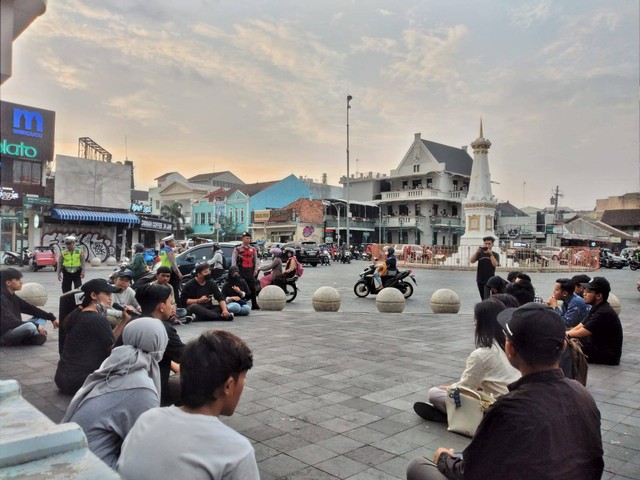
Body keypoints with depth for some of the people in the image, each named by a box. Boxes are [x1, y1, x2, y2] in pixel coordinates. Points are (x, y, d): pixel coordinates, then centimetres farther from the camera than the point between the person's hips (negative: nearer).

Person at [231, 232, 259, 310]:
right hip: (241, 271, -4)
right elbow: (233, 260, -3)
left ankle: (254, 305, 10)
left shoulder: (253, 249, 12)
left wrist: (256, 270, 7)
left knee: (252, 288, 5)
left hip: (250, 271, 4)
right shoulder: (237, 249, -1)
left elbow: (256, 260, 15)